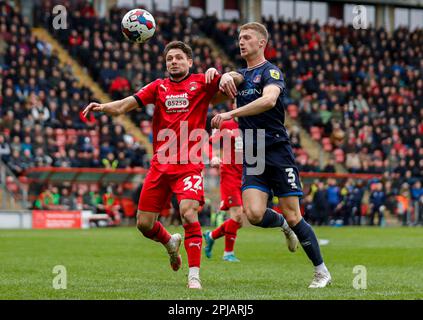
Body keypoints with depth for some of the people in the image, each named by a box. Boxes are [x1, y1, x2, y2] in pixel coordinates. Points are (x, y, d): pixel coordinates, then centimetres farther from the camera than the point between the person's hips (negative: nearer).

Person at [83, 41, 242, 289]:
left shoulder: (201, 83, 4)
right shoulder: (159, 87, 12)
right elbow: (124, 105, 3)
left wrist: (225, 76, -30)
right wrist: (102, 107, -16)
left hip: (189, 164, -4)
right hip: (160, 165, 4)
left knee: (189, 213, -24)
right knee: (144, 223, 5)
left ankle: (194, 276, -16)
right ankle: (170, 243, 38)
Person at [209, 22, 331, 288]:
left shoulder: (271, 72, -8)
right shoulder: (242, 75, 18)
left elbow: (269, 99, -27)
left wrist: (230, 114, -32)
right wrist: (225, 76, -24)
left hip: (278, 152, -6)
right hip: (252, 156, 6)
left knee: (293, 217, -5)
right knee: (254, 213, -15)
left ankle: (322, 271, 10)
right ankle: (282, 224, 19)